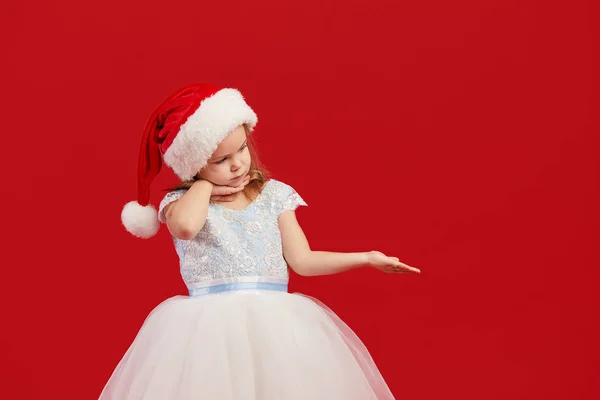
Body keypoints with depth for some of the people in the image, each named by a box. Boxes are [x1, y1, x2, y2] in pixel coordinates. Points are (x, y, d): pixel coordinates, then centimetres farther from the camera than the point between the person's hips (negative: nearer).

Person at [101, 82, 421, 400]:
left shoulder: (274, 195, 10)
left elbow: (301, 260, 8)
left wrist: (367, 258, 2)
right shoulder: (181, 203, 2)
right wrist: (204, 186, -6)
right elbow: (186, 226, -24)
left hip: (274, 322, 3)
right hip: (211, 326, -2)